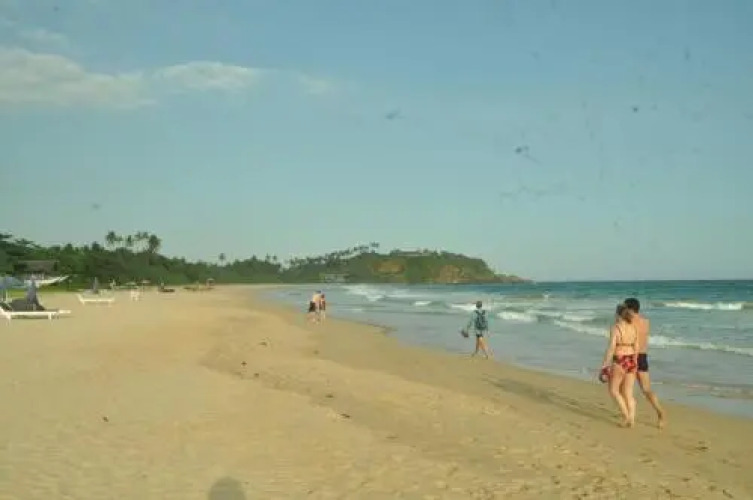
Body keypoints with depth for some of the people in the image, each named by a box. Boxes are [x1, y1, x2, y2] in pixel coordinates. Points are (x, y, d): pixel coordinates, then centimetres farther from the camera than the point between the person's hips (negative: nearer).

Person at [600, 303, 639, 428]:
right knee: (628, 393, 11)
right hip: (631, 362, 6)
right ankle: (631, 420, 8)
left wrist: (604, 366, -12)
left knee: (613, 390, 11)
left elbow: (610, 348, -18)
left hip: (619, 363, -6)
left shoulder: (615, 328, -14)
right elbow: (636, 348, 9)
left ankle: (626, 416, 2)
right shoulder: (633, 328, 6)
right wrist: (634, 364, 20)